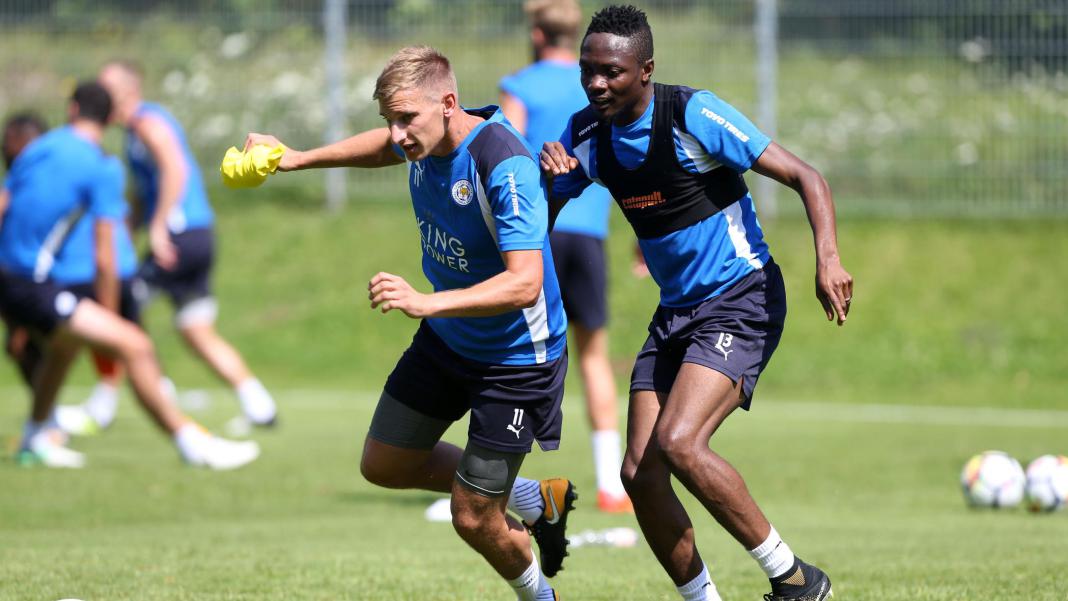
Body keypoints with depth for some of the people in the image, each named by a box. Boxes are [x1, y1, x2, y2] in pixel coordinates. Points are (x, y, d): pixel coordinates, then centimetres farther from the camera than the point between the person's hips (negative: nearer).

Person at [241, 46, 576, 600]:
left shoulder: (505, 165, -33)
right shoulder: (424, 139, -9)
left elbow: (524, 283, -40)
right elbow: (386, 148, 19)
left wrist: (427, 302, -49)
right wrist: (298, 158, 10)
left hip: (516, 358, -8)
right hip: (446, 340, 8)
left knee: (472, 518, -3)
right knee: (382, 466, 17)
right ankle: (536, 501, 33)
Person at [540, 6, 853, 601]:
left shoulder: (694, 115, -16)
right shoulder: (585, 134, 2)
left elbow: (806, 178, -15)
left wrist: (828, 259, -30)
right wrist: (547, 177, -14)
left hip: (742, 300, -7)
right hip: (676, 310, 7)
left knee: (678, 443, -25)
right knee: (640, 474, -4)